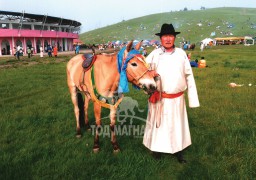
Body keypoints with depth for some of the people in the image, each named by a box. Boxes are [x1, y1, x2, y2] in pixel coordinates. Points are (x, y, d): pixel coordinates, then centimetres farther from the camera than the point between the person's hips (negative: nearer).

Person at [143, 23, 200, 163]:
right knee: (158, 124, 15)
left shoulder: (181, 53, -1)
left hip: (177, 99, 1)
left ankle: (178, 151, 35)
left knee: (177, 124, 16)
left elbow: (189, 76, 2)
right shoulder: (154, 54, -5)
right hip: (158, 99, -1)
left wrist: (193, 99, 1)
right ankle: (157, 148, 37)